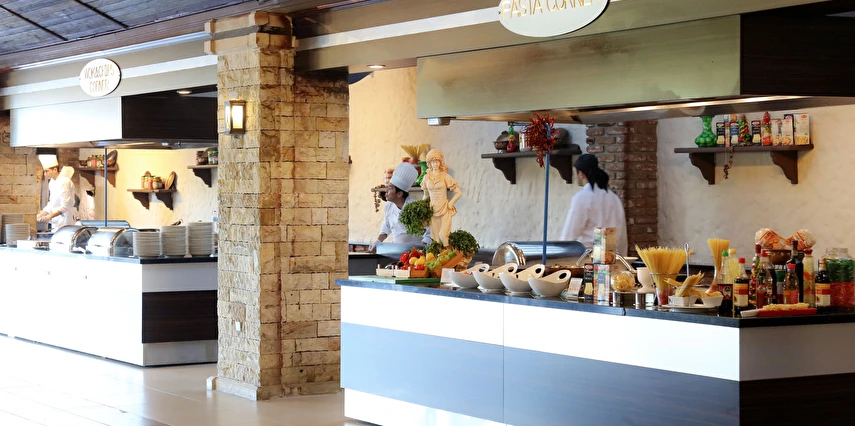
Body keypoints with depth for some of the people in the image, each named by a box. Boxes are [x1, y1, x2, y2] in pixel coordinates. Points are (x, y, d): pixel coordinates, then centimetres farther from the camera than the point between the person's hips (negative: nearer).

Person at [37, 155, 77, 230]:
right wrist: (38, 216, 7)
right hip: (55, 223, 8)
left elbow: (65, 207, -19)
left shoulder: (64, 182, -15)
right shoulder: (52, 183, 12)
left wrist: (49, 216, -26)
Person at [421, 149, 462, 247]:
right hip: (432, 210, 4)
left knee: (443, 235, -20)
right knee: (435, 237, 0)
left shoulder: (445, 176, -1)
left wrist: (450, 203, -6)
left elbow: (459, 193, -1)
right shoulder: (426, 178, 10)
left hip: (444, 210, -4)